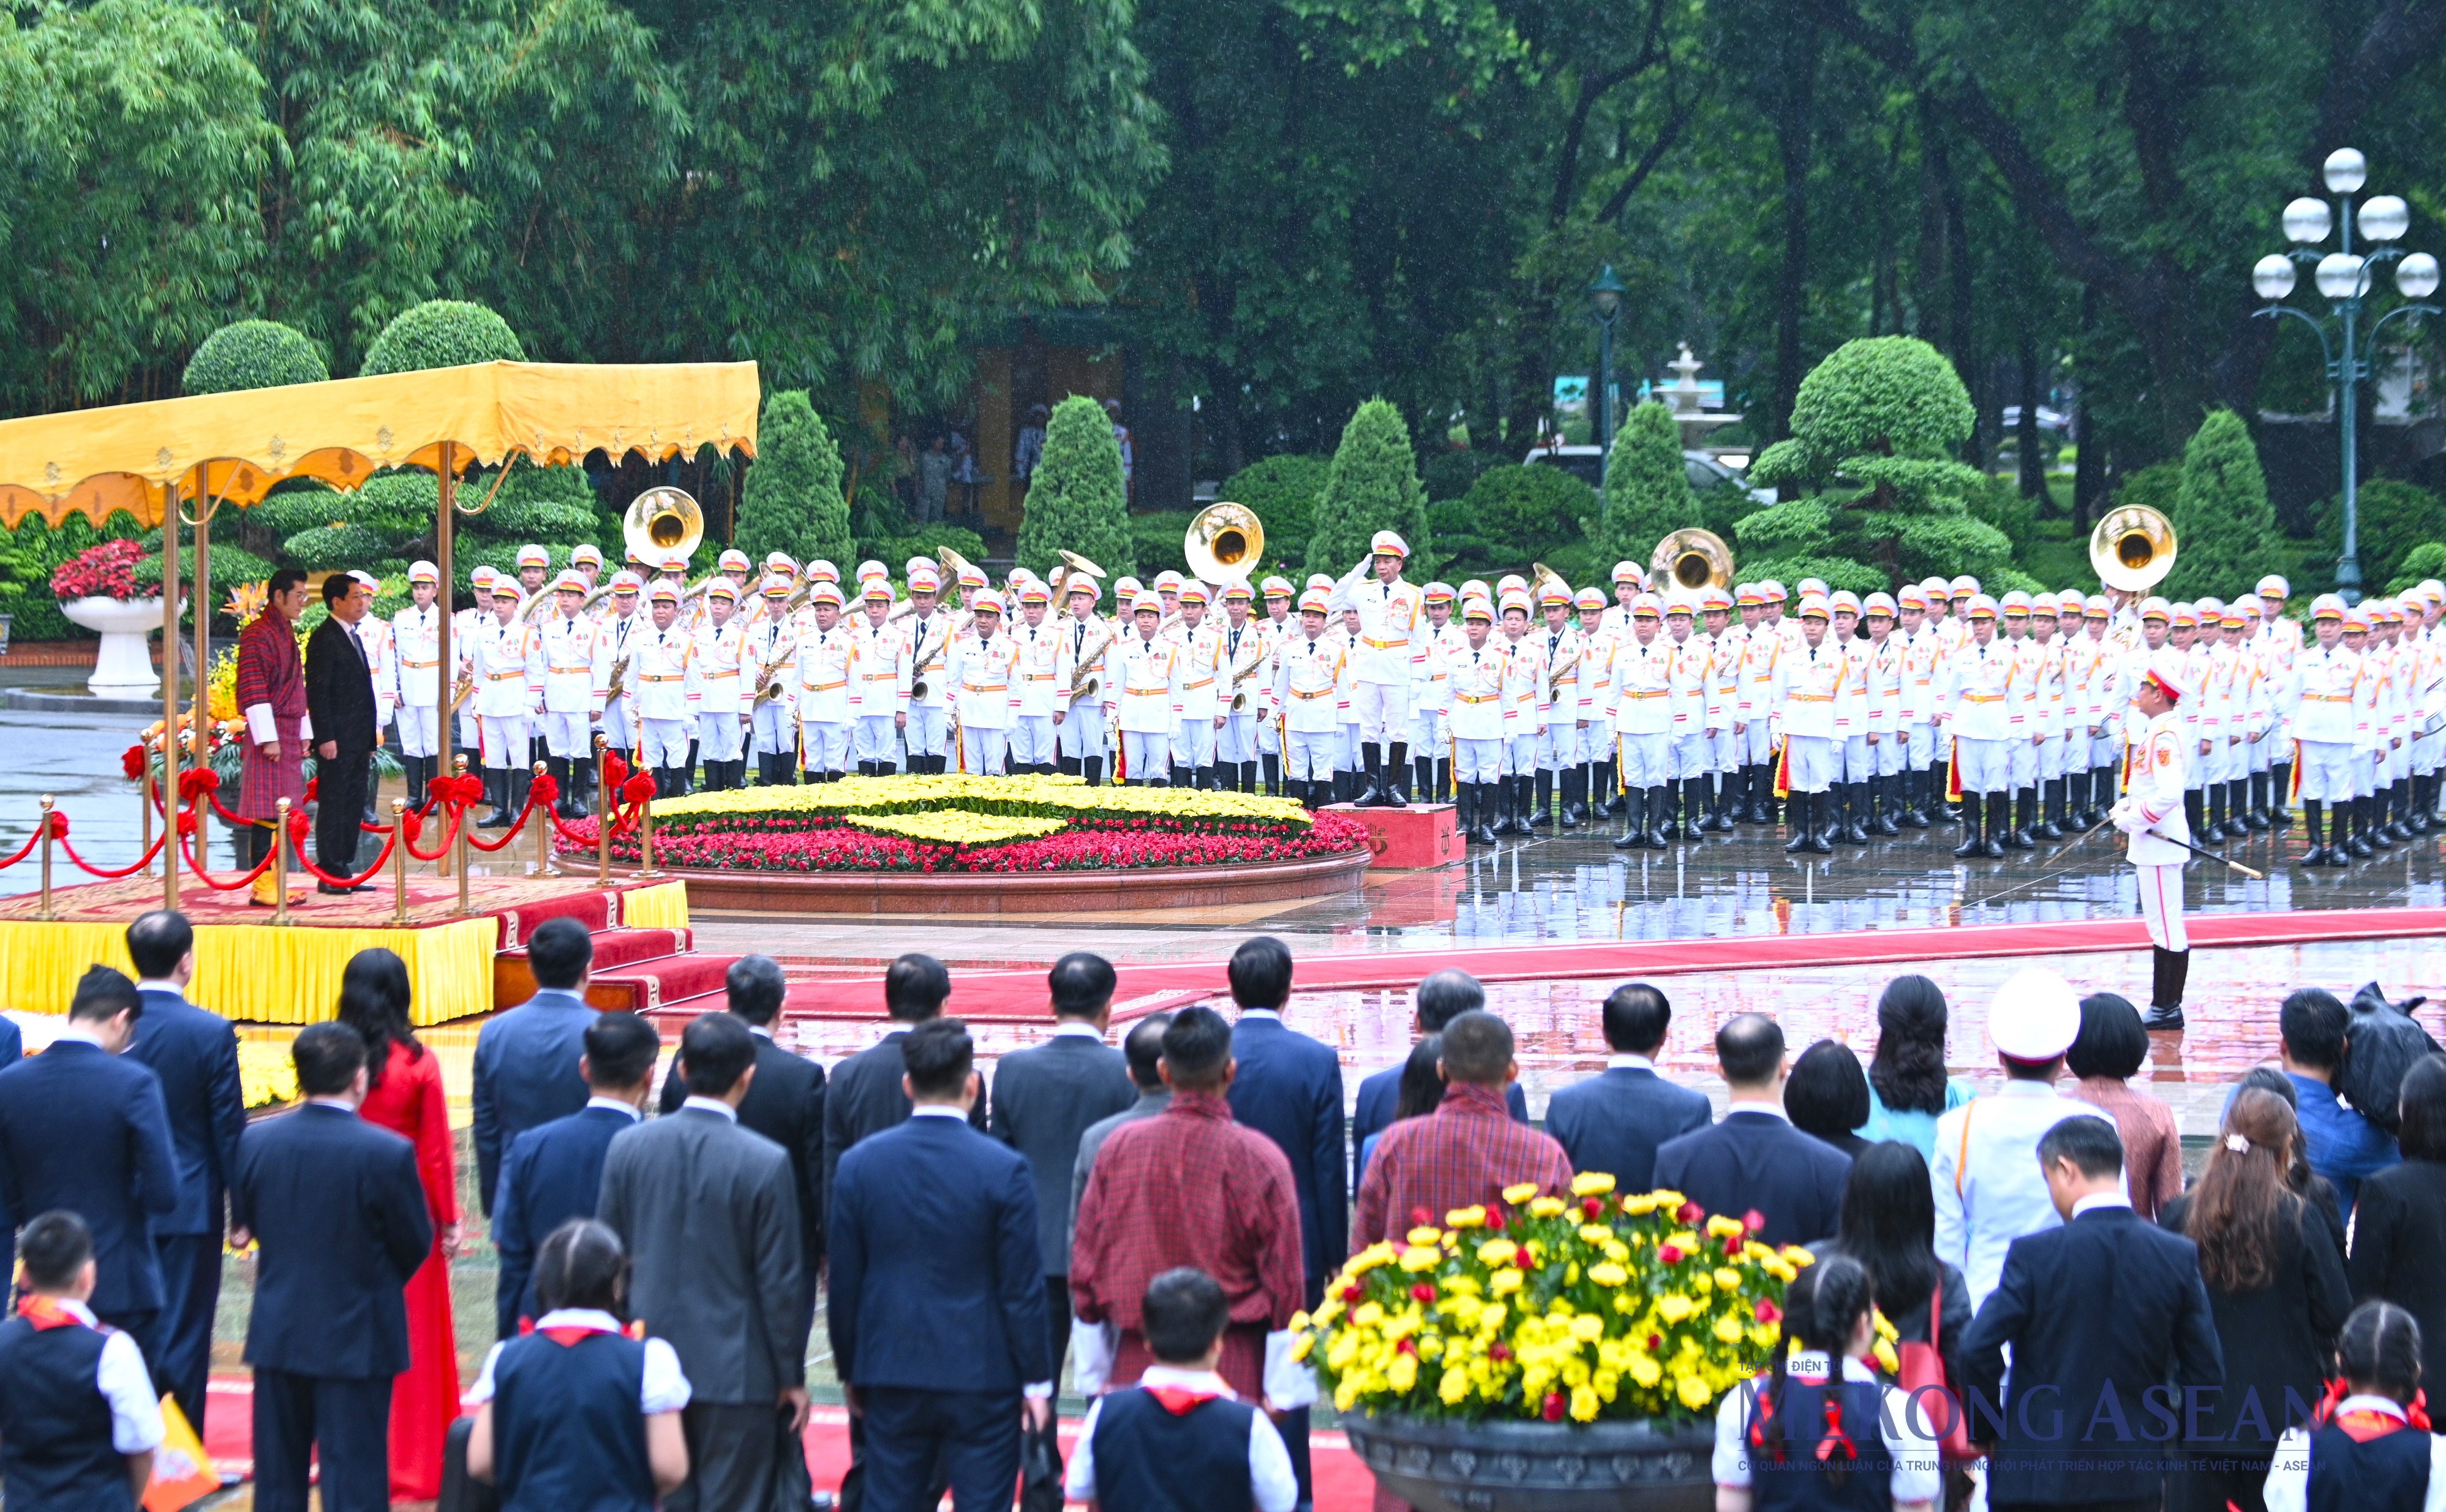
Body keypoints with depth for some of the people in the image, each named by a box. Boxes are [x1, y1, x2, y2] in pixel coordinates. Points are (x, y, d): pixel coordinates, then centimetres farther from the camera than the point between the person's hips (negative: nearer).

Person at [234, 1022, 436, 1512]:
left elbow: (243, 1223, 6)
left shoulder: (256, 1141, -7)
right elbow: (415, 1245, -7)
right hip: (357, 1338, -4)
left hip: (278, 1334, 4)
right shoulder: (388, 1154, -18)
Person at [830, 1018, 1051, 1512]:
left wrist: (851, 1371, 13)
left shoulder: (860, 1163, -2)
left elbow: (844, 1282, 3)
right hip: (983, 1378, -3)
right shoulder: (1003, 1169, -11)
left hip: (891, 1378, 3)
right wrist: (1037, 1379, 1)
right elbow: (1022, 1289, -8)